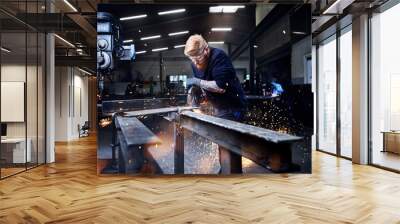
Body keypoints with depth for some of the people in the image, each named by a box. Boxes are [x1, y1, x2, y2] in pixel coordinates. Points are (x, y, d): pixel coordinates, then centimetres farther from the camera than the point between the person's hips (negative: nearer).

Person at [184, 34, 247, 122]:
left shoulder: (218, 56, -22)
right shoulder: (195, 64, 2)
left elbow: (221, 87, -30)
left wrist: (198, 82, -23)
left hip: (232, 108, -7)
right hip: (217, 109, 7)